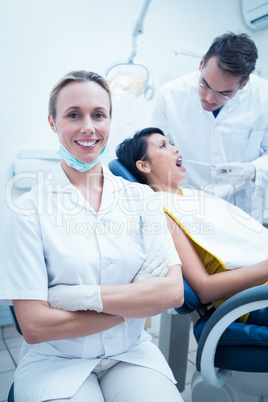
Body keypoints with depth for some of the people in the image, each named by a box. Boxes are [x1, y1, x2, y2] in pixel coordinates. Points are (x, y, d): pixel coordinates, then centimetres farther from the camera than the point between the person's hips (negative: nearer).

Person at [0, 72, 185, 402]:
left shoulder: (141, 198, -1)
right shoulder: (30, 209, -9)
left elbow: (173, 291, -9)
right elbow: (34, 326, -14)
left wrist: (78, 296, -16)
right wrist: (136, 301, -12)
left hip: (130, 355, 2)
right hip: (55, 362, -2)